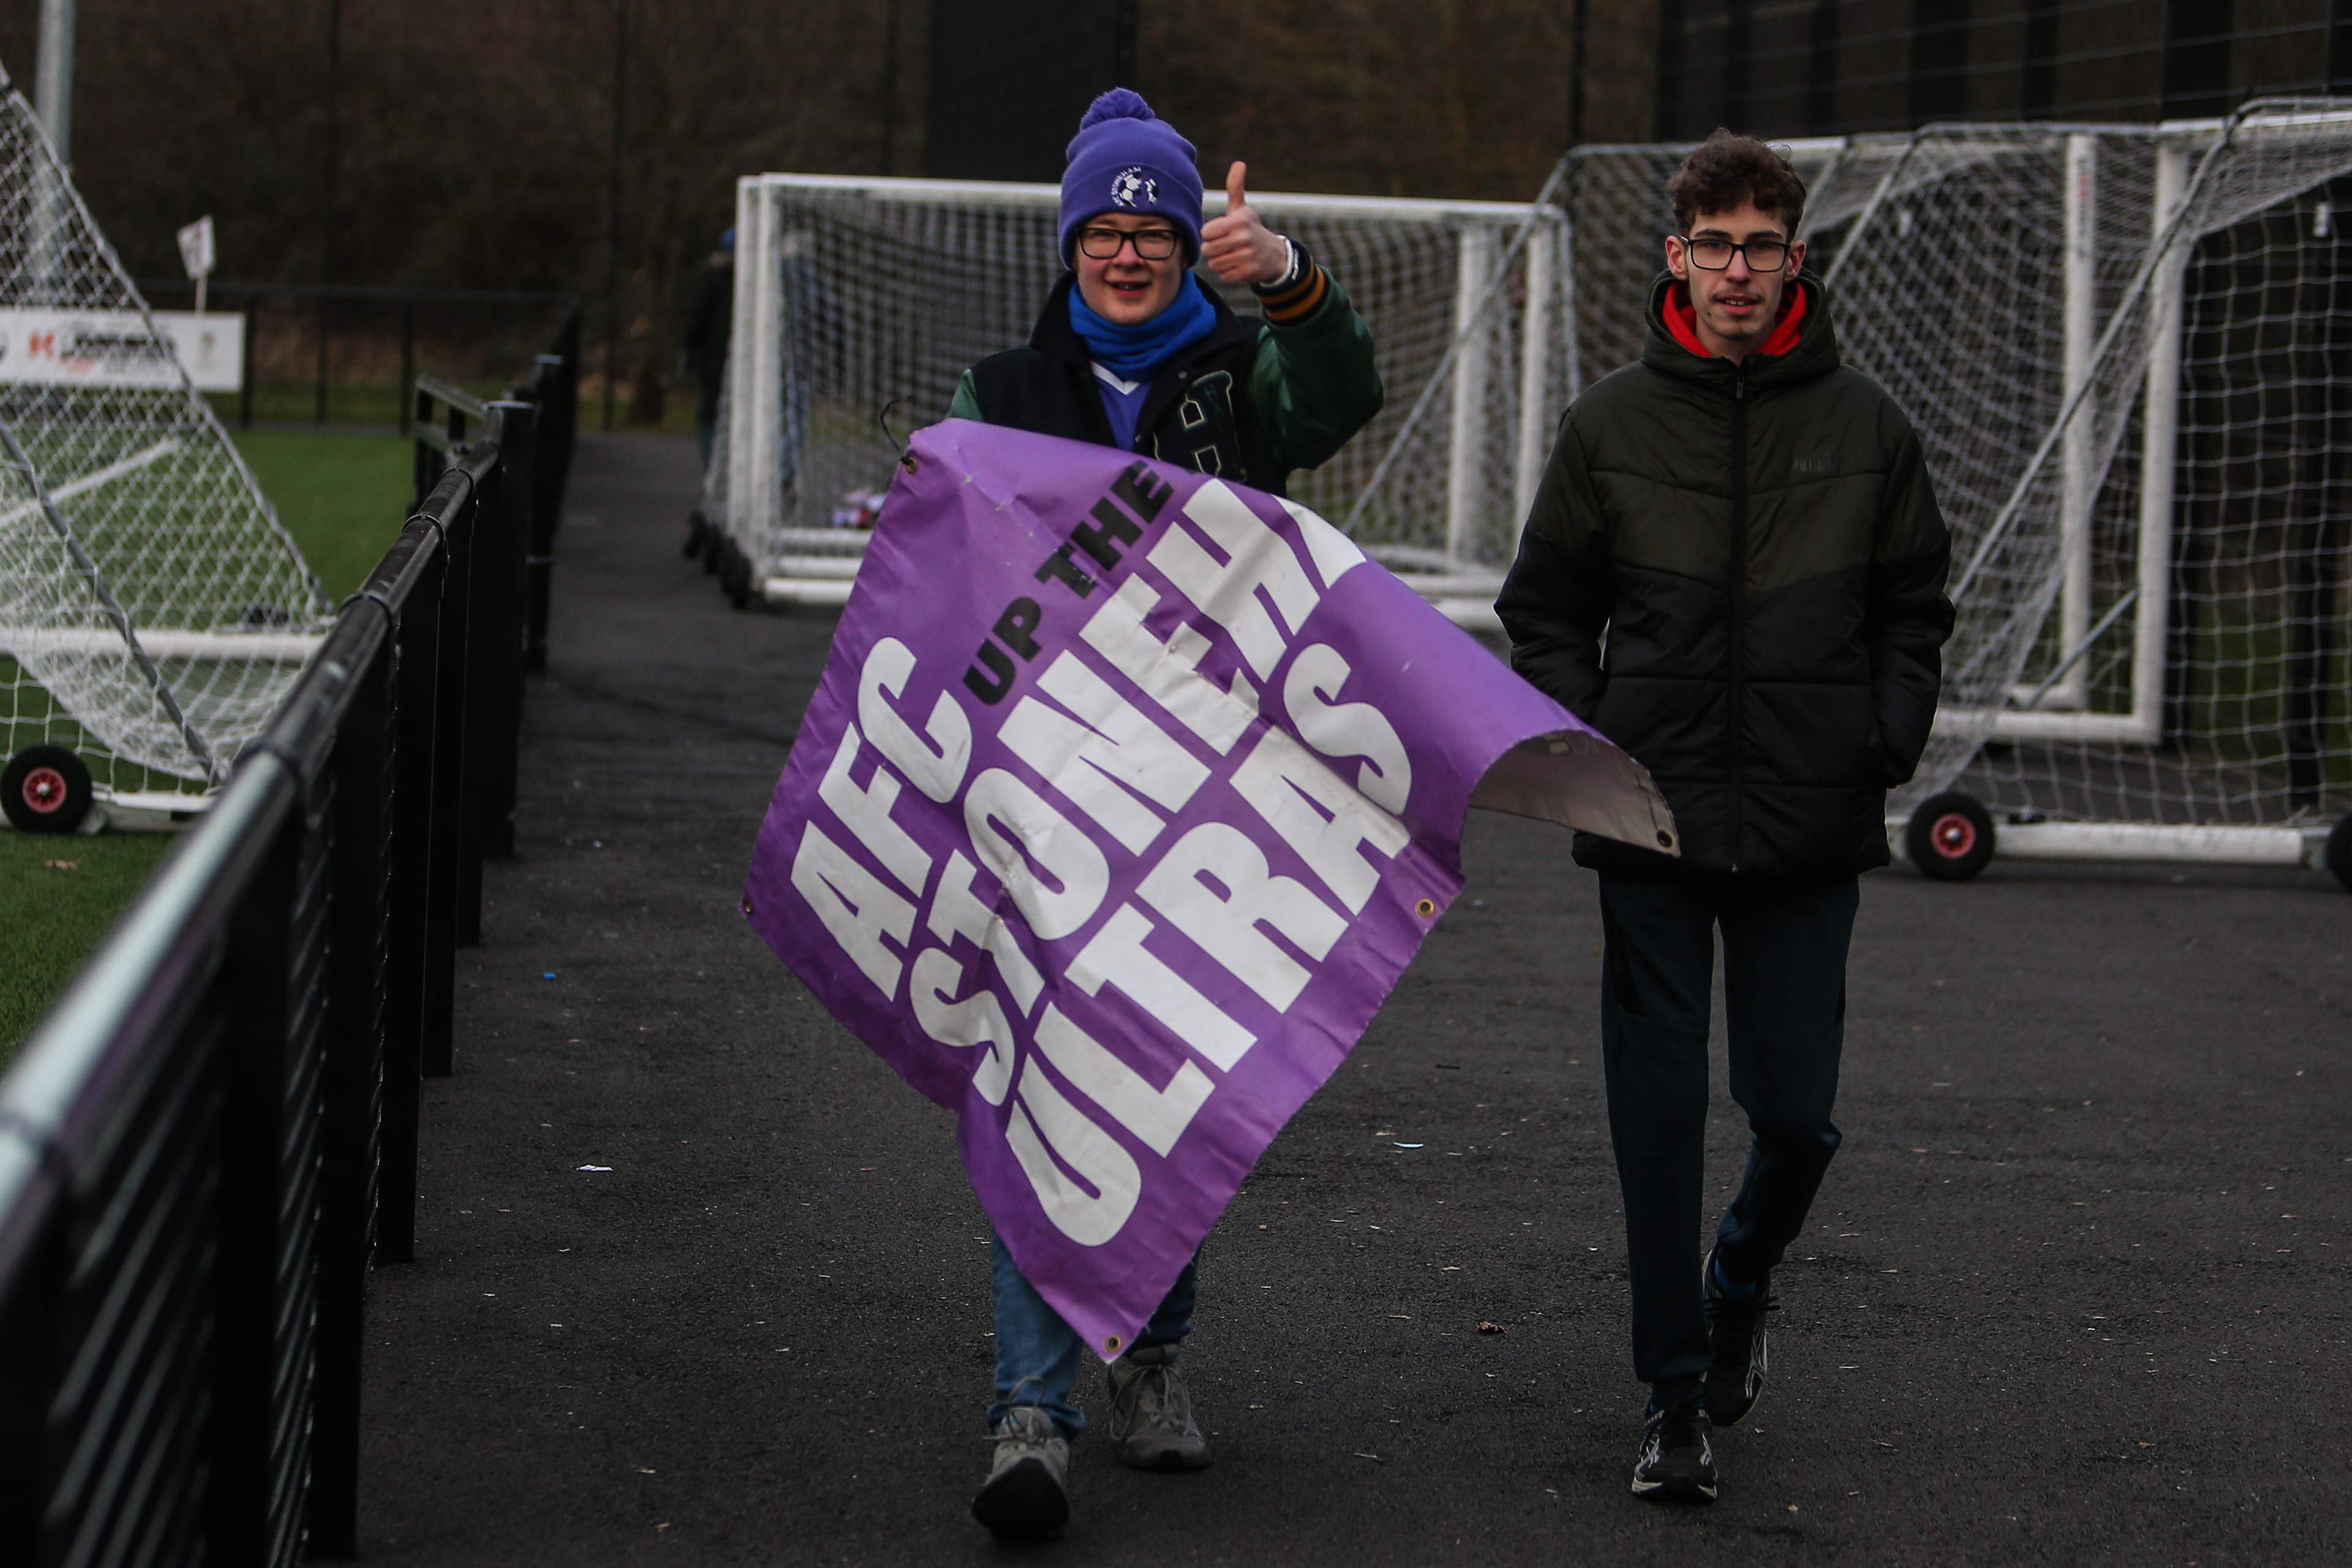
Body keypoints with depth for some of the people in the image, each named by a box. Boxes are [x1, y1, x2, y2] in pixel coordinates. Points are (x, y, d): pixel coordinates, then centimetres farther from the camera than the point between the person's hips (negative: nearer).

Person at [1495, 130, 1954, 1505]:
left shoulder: (1865, 428, 4)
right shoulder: (1613, 425, 3)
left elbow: (1915, 608, 13)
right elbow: (1546, 613, 11)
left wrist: (1889, 738, -1)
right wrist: (1583, 742, -2)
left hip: (1811, 830, 0)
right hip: (1651, 822, 0)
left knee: (1796, 1109, 0)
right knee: (1660, 1110, 1)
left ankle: (1743, 1278, 33)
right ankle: (1677, 1393, 12)